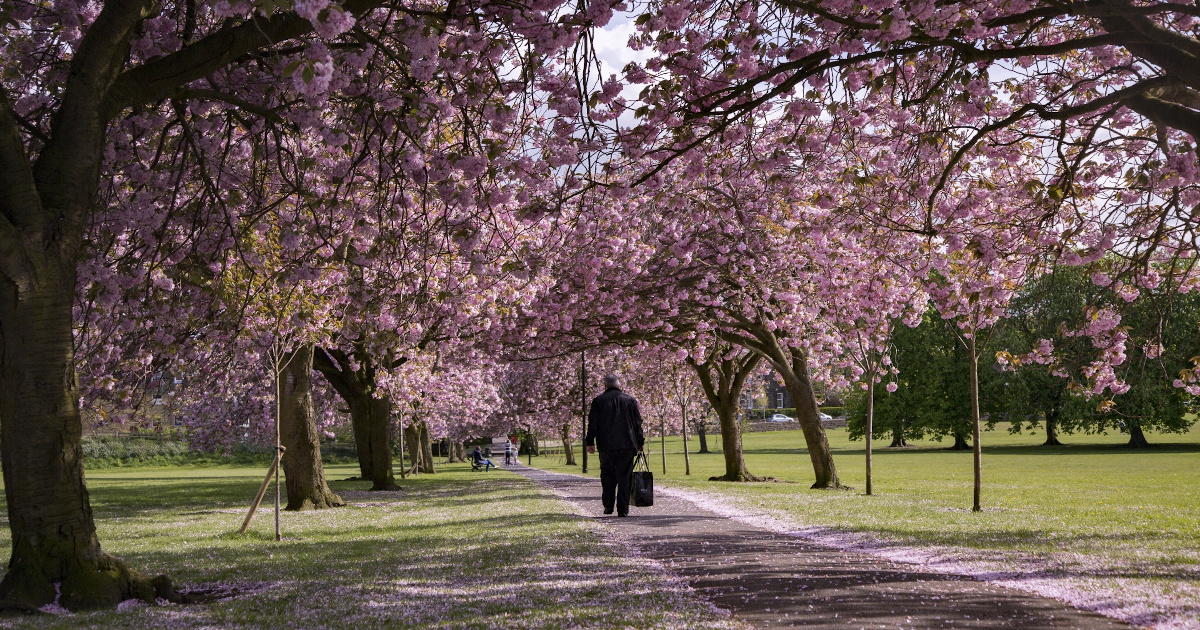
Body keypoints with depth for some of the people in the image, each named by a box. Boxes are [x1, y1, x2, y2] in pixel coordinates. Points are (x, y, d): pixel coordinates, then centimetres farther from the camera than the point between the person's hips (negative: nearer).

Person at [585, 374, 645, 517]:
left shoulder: (598, 401, 4)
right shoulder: (630, 400, 8)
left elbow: (593, 423, 1)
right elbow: (638, 423, 9)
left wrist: (590, 442, 4)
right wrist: (640, 442, 16)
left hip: (606, 446, 0)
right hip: (627, 445, 0)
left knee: (607, 475, 13)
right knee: (624, 477, 2)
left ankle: (608, 506, 7)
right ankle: (623, 509, -2)